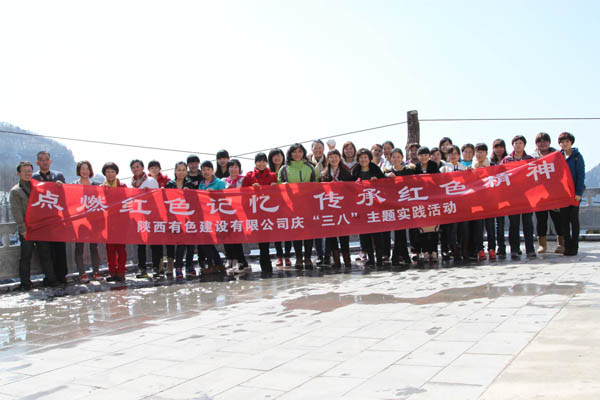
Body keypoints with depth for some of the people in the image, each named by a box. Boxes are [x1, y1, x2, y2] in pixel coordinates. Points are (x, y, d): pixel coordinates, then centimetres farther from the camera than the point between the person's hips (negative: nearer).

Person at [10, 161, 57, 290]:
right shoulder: (15, 191, 2)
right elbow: (16, 212, -5)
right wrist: (22, 229, -14)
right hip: (26, 230, -4)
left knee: (46, 254, 5)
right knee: (26, 256, 2)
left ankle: (50, 279, 13)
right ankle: (25, 283, 9)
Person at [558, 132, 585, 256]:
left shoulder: (577, 156, -2)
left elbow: (581, 175, -6)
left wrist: (579, 193, -13)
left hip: (574, 192, -3)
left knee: (574, 219, 0)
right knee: (564, 219, 3)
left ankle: (574, 247, 5)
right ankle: (567, 246, 9)